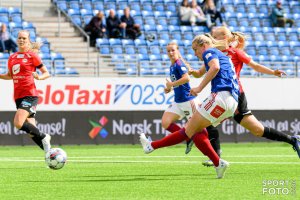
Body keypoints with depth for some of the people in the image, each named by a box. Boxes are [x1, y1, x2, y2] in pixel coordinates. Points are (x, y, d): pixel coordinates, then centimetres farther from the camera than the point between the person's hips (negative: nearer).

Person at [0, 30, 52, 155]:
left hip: (30, 95, -6)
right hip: (18, 96, 6)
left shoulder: (32, 56, -2)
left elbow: (47, 73, 0)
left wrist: (39, 77, -20)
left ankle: (44, 138, -6)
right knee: (32, 132, 2)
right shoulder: (12, 58, 14)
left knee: (18, 123, -24)